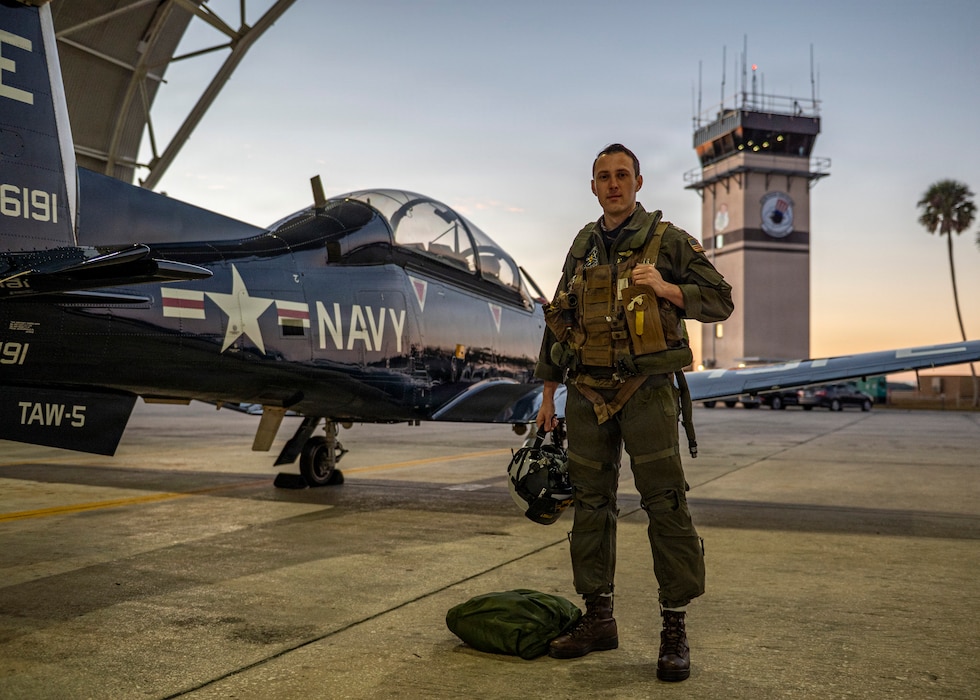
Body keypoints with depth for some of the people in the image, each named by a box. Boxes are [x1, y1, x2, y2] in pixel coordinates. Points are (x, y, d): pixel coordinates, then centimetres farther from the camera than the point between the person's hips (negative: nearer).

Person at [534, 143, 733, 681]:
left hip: (645, 390, -4)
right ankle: (598, 619, 19)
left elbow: (720, 301, 1)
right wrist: (548, 392, 14)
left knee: (665, 505, -6)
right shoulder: (582, 248, 15)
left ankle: (674, 629, 5)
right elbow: (558, 320, 18)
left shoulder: (668, 241, 1)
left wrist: (665, 288, -16)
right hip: (586, 393, 5)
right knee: (590, 504, 7)